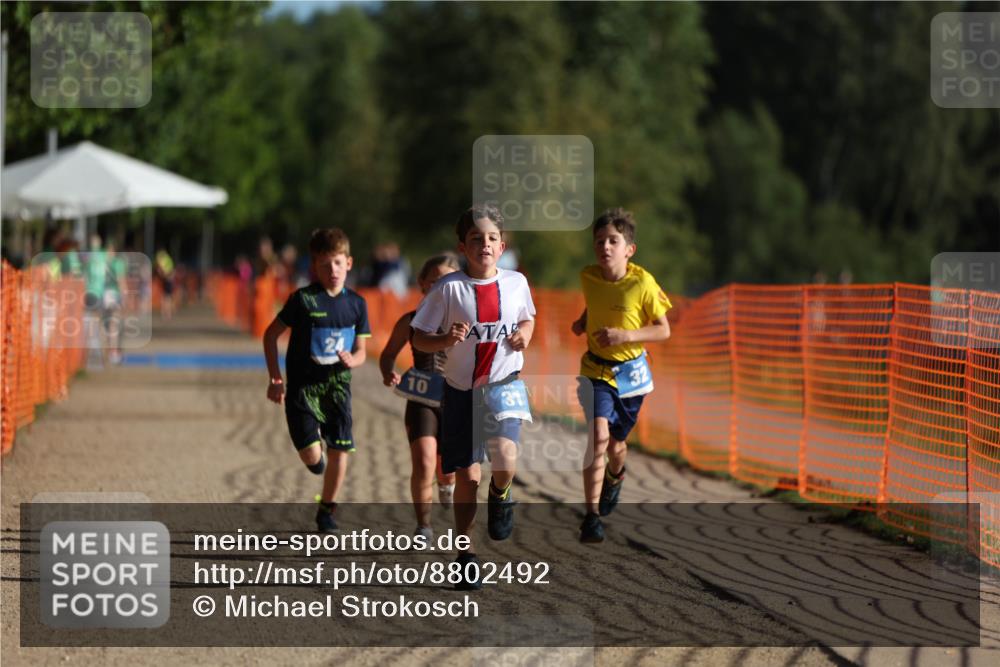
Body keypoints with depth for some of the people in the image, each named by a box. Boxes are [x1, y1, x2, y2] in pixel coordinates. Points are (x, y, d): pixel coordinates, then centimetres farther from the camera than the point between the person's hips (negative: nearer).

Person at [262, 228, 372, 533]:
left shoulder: (356, 303, 4)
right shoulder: (303, 299, -8)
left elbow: (361, 351, 10)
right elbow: (271, 334, -1)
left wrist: (351, 360, -14)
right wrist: (275, 378, -5)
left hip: (337, 385, 3)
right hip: (302, 385, -3)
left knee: (340, 450, -3)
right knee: (311, 456, -12)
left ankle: (326, 509, 17)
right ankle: (316, 441, 27)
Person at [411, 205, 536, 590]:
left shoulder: (516, 283, 0)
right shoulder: (449, 288, -7)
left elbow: (527, 317, 21)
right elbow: (418, 339, -3)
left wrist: (525, 334, -1)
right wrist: (446, 340, -23)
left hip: (504, 385, 0)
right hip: (461, 389, 0)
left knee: (504, 455, -27)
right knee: (466, 477, 4)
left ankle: (501, 495, 9)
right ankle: (466, 555, 20)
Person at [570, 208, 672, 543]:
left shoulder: (642, 283, -17)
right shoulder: (588, 277, -7)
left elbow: (663, 330, -10)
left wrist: (625, 335, -23)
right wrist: (582, 322, -1)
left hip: (630, 371, 0)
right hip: (596, 368, 0)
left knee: (615, 442, 15)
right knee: (599, 435, -20)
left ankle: (615, 477, 53)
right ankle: (592, 516, -18)